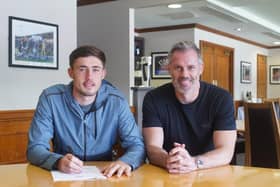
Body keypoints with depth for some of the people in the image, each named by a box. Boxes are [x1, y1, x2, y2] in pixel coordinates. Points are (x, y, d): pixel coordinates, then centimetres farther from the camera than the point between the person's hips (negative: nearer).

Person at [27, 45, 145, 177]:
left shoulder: (116, 101, -5)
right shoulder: (50, 98, -9)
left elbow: (137, 145, -6)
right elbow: (35, 148, -12)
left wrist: (125, 162, -30)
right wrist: (58, 161, -34)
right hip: (64, 177, 0)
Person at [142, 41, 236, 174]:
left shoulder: (222, 99, -6)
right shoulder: (153, 99, -4)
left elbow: (226, 152, -14)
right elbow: (152, 147, -11)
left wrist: (193, 163, -32)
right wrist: (169, 161, -33)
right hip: (167, 174, 0)